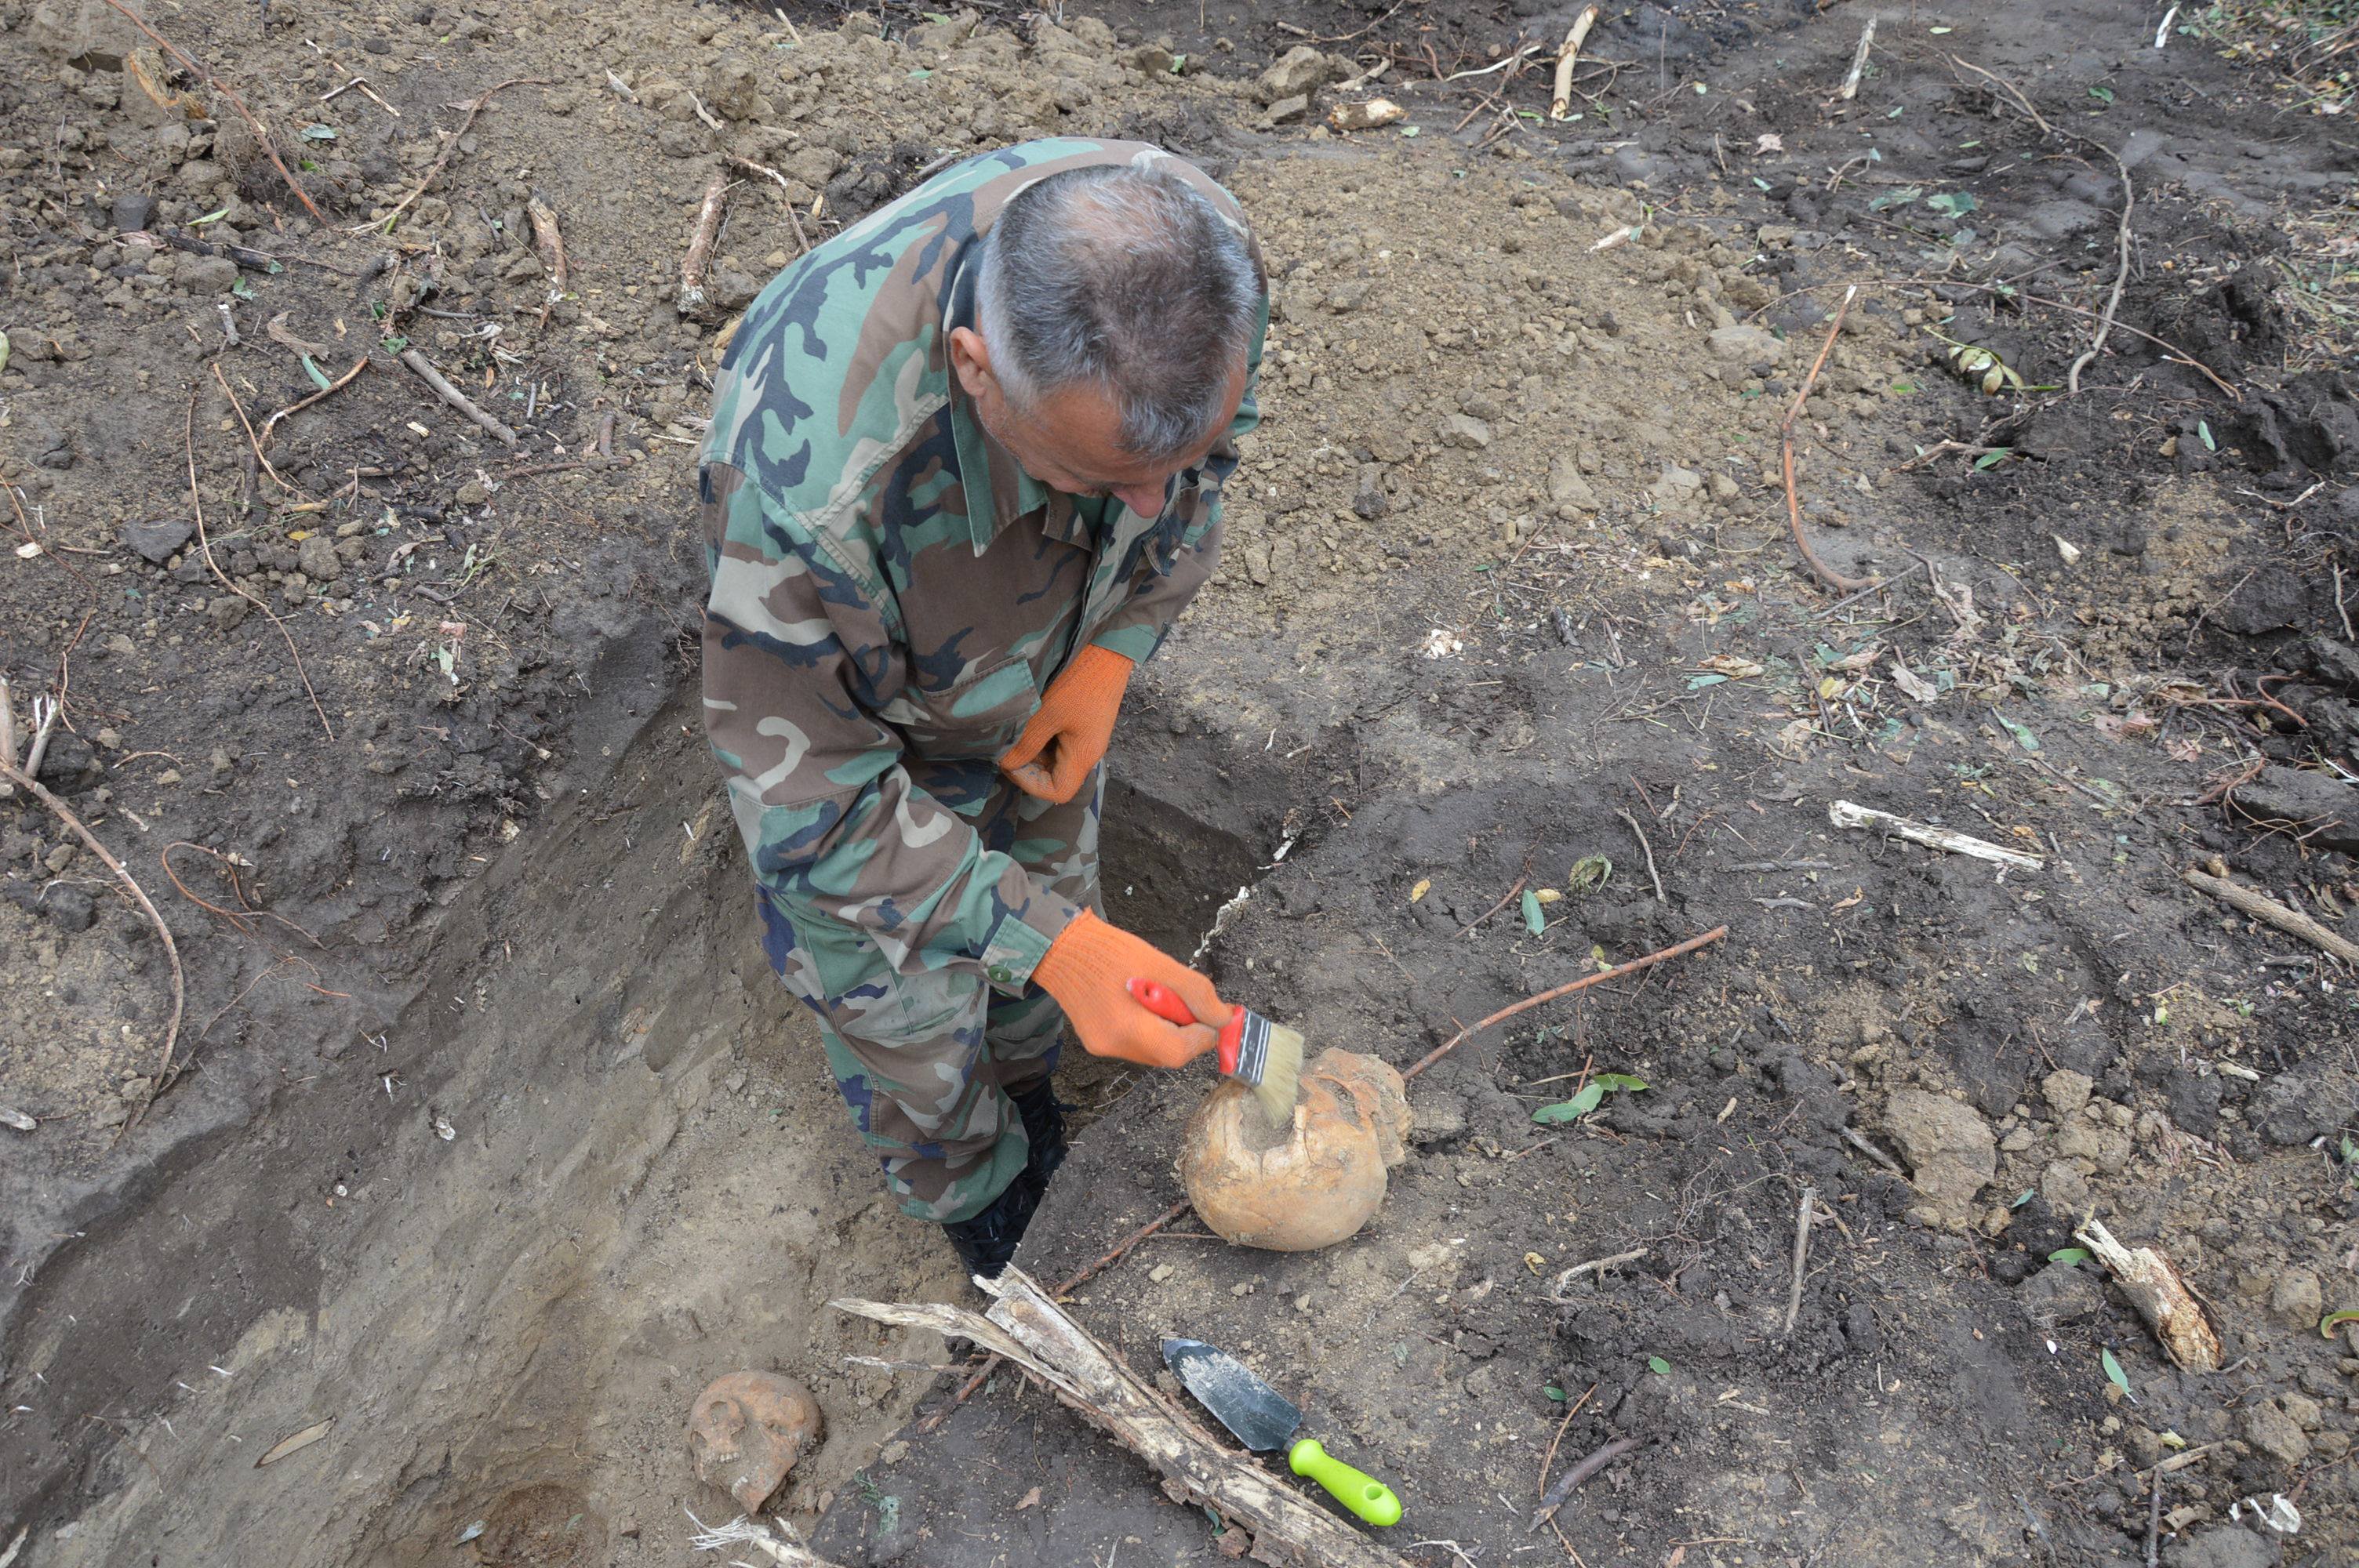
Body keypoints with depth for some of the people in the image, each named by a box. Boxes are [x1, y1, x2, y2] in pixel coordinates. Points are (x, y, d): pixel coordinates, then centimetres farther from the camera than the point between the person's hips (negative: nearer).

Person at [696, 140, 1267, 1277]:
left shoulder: (1197, 251, -32)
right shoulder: (807, 466, -48)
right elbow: (809, 782, -33)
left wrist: (1114, 652, -18)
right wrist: (1050, 944, -38)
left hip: (1053, 668, 4)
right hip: (859, 720, -4)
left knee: (1048, 882, 30)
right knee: (907, 1008, 19)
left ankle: (1021, 1079, 66)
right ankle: (972, 1194, 55)